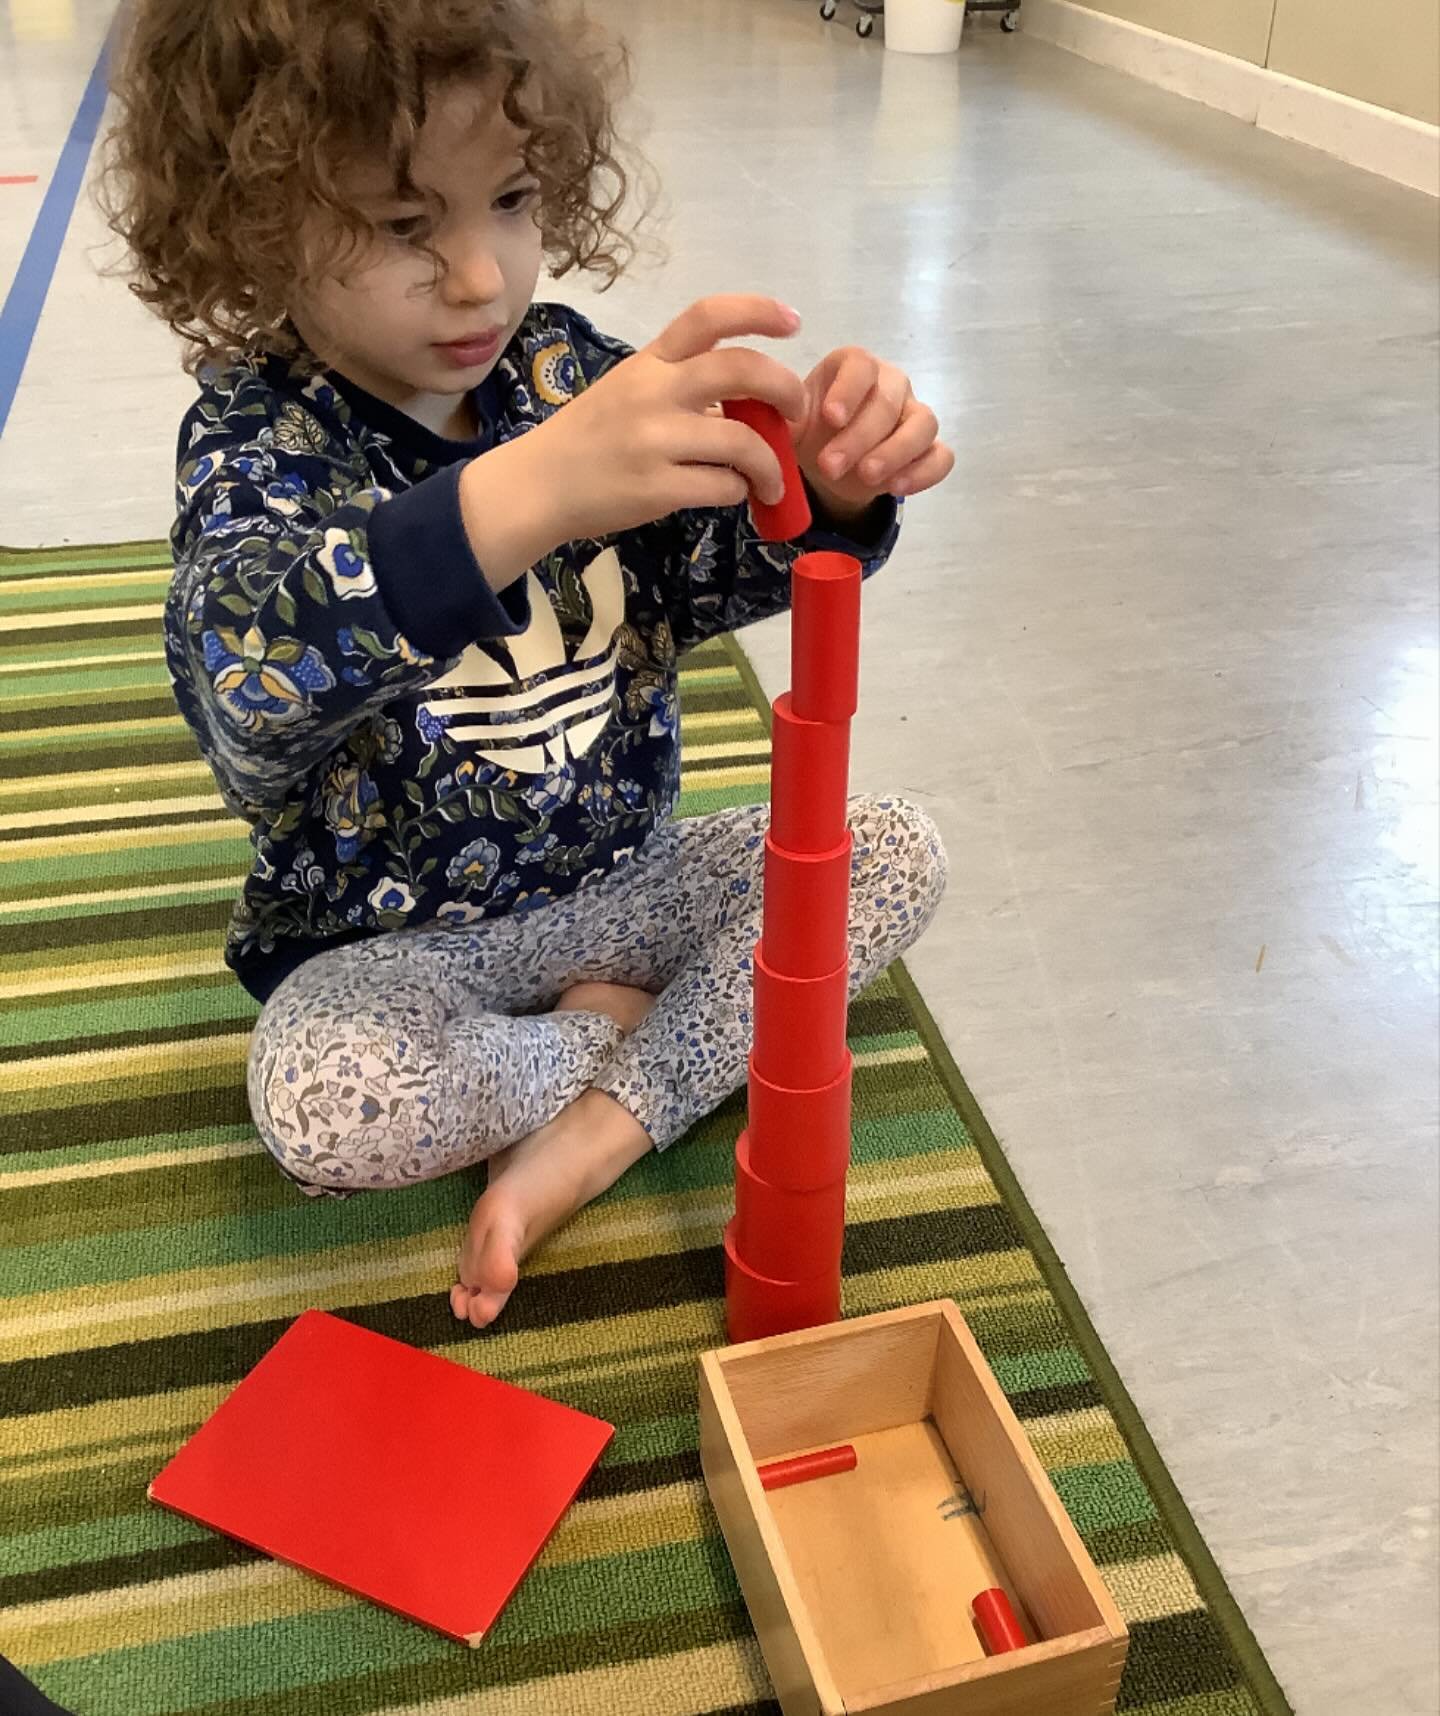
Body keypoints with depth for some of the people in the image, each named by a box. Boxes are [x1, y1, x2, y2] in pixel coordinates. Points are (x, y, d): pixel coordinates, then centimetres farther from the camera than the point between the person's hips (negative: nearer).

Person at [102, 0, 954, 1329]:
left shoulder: (565, 370, -3)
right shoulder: (258, 440, -17)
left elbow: (713, 573, -1)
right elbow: (248, 676, -40)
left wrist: (830, 493, -26)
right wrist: (529, 491, -55)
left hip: (625, 873, 5)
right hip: (399, 940, -4)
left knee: (900, 854, -8)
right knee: (321, 1102, -33)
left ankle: (601, 1130, -16)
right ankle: (624, 1030, -4)